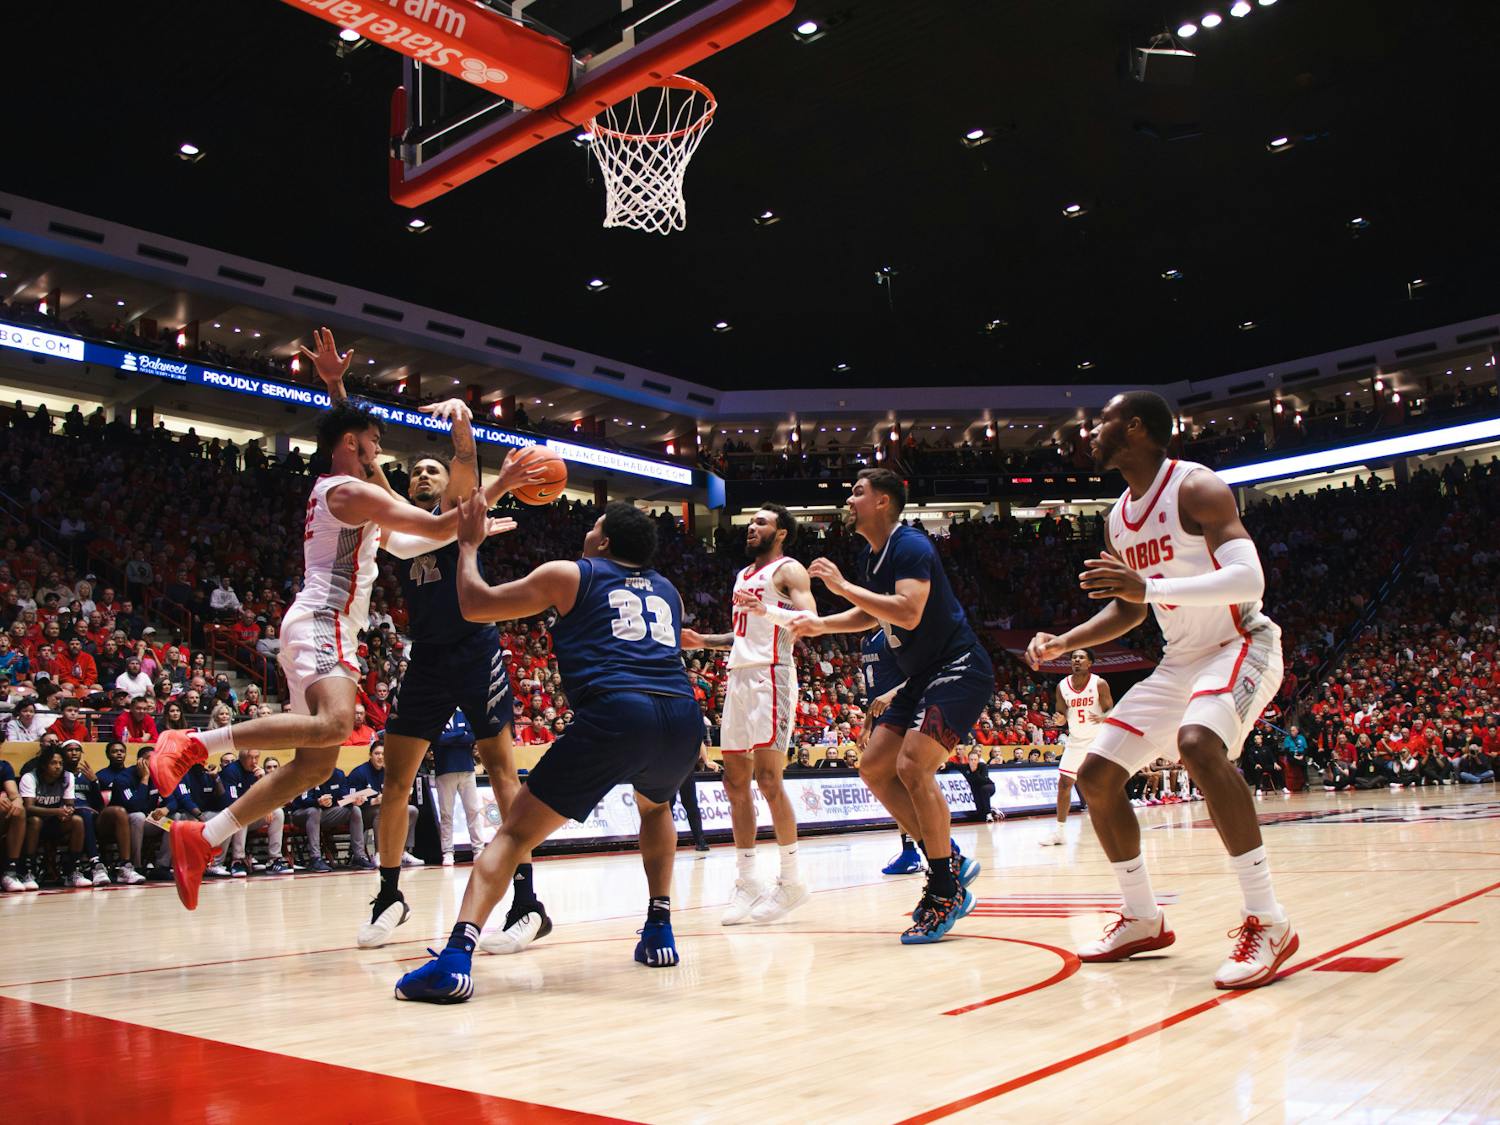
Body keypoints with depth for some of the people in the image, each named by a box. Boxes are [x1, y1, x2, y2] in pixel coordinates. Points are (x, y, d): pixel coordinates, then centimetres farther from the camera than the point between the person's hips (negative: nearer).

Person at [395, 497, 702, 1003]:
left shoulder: (568, 576, 16)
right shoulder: (668, 591, 29)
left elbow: (474, 604, 17)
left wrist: (468, 544, 33)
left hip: (614, 714, -5)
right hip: (682, 717, 5)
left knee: (517, 830, 3)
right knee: (655, 805, 37)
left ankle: (456, 955, -14)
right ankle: (659, 931, 29)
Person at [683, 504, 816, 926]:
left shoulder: (788, 570, -1)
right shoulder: (743, 575, 24)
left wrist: (766, 607, -28)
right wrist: (703, 641, 19)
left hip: (770, 676, -9)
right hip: (738, 678, 9)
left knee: (767, 778, -12)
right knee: (735, 782, 5)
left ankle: (791, 881, -3)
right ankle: (746, 882, 10)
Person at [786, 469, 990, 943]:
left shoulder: (910, 546, -18)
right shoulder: (869, 556, 11)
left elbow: (909, 613, -32)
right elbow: (872, 614, 27)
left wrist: (842, 586, -26)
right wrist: (821, 625, 12)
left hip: (959, 669, -10)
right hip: (923, 675, 10)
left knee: (912, 765, -23)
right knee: (874, 767, 5)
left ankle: (947, 891, -11)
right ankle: (950, 861, 11)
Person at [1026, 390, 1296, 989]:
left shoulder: (1196, 488, -17)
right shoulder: (1117, 519, 8)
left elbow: (1248, 579, -29)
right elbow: (1128, 610, 18)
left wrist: (1150, 585, -39)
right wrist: (1063, 642, 5)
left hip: (1241, 647, -9)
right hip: (1179, 661, 9)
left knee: (1197, 743, -37)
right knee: (1096, 774, 2)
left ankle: (1268, 922, -27)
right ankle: (1143, 919, 17)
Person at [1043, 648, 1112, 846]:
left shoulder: (1099, 684, -13)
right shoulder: (1062, 686, -3)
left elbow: (1111, 711, -9)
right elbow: (1061, 714, 5)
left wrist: (1102, 719, -31)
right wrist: (1060, 719, -19)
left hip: (1098, 739, -3)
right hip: (1075, 740, 4)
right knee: (1064, 783, 1)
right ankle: (1059, 830, 10)